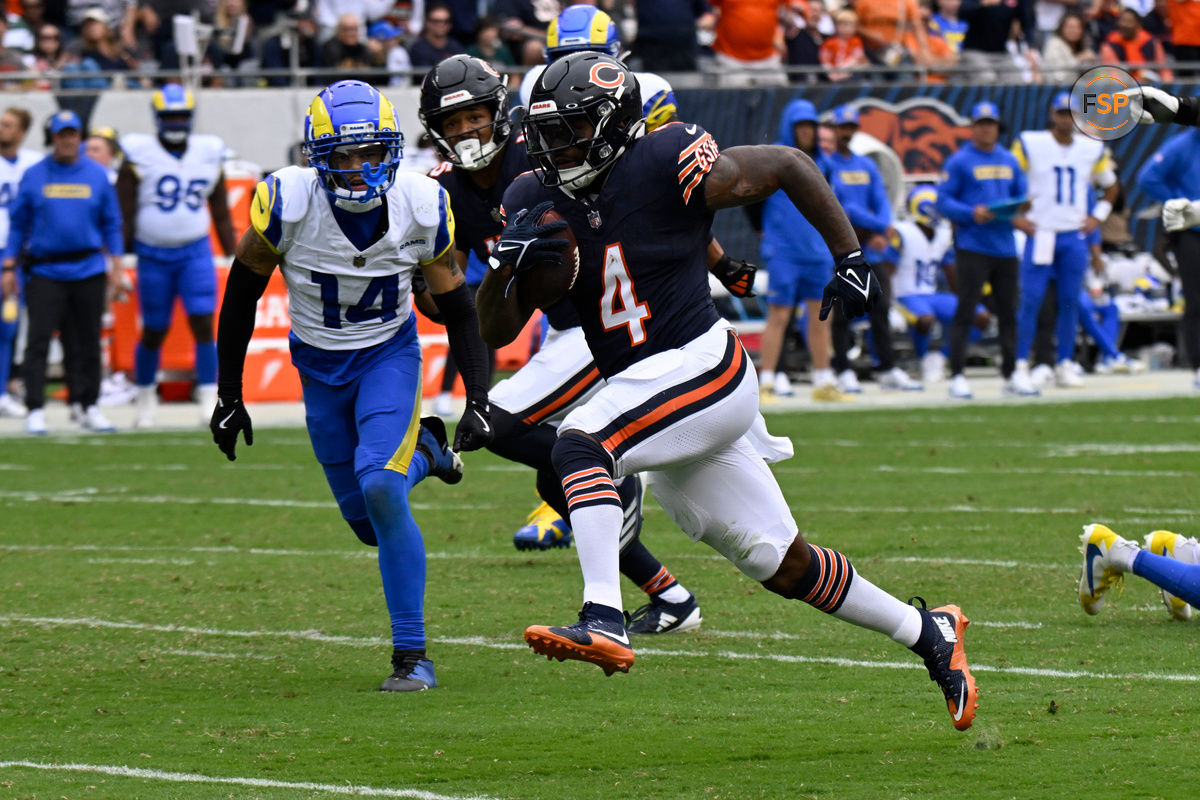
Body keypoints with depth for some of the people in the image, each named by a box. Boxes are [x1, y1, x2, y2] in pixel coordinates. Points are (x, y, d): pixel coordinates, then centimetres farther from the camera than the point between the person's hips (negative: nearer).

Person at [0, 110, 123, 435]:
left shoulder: (97, 175, 6)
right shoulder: (33, 176, 3)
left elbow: (111, 223, 10)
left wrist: (114, 267, 5)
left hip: (88, 271, 1)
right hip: (45, 271, -1)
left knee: (87, 344, 6)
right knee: (38, 341, -7)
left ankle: (90, 407, 15)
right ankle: (35, 411, -5)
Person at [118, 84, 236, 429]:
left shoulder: (208, 155, 4)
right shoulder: (139, 156, -6)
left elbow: (221, 215, 11)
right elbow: (124, 215, -3)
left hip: (195, 253, 2)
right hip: (153, 255, -2)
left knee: (203, 324, -11)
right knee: (153, 332, 7)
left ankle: (209, 401, -9)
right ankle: (146, 397, 28)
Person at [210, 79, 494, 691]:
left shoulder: (421, 206, -20)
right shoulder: (287, 202, -23)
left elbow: (457, 307, -5)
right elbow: (241, 296, -7)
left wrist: (477, 402, -10)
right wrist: (228, 395, -3)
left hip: (390, 354, -1)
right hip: (319, 364, 2)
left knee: (380, 487, -24)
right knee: (367, 521, 4)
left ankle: (412, 653, -12)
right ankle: (422, 451, 40)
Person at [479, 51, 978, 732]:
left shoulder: (665, 165, -13)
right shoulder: (538, 201, 4)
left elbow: (788, 166, -3)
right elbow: (496, 331, 5)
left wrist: (851, 258, -3)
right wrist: (507, 261, -15)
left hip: (702, 370, -7)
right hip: (641, 392, 7)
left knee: (579, 443, -30)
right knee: (783, 563, 13)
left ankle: (605, 621, -40)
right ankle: (930, 633, 28)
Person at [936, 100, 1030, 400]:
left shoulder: (1009, 161, 15)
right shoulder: (959, 162, -2)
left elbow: (1022, 196, 21)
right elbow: (943, 201, -5)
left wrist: (1019, 216, -1)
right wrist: (972, 214, -21)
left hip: (1005, 248, 6)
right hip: (972, 248, -6)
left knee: (1009, 312, 8)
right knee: (965, 311, -9)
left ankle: (1010, 374, 16)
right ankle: (957, 377, -9)